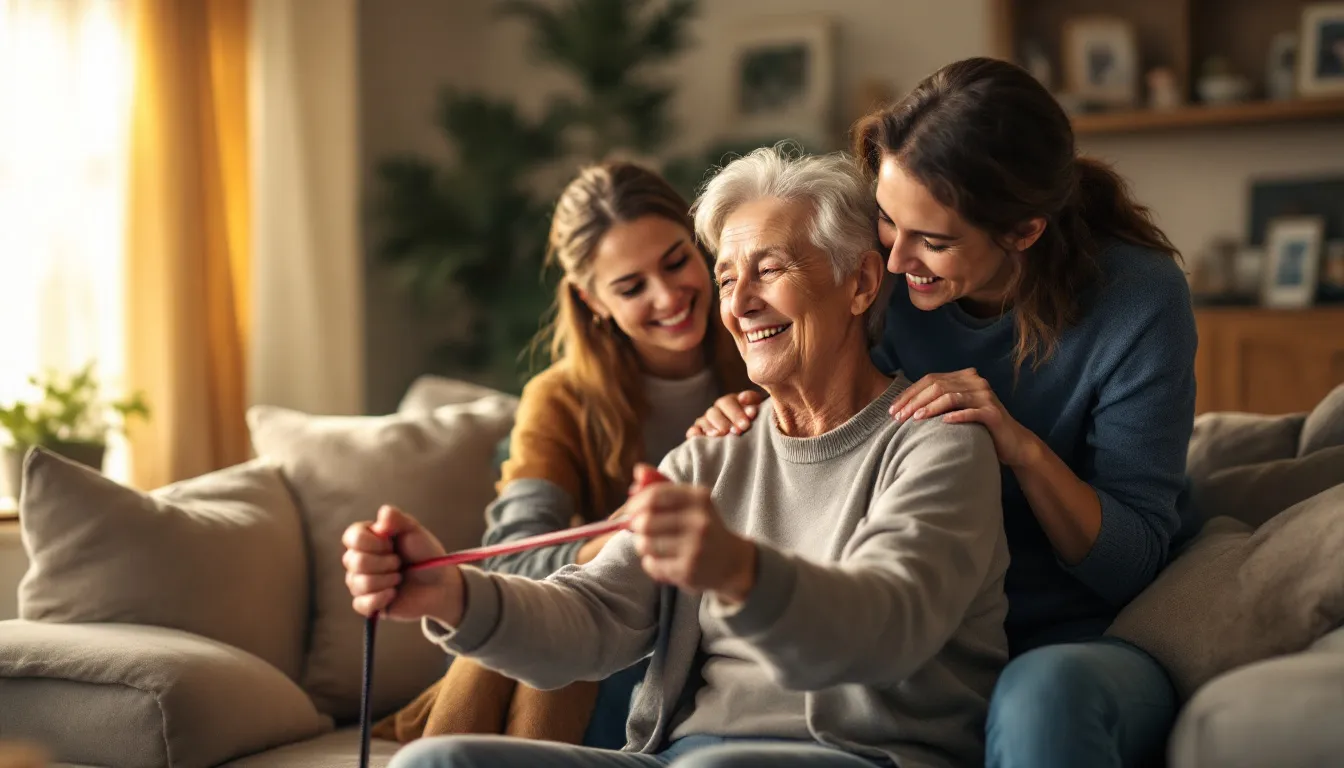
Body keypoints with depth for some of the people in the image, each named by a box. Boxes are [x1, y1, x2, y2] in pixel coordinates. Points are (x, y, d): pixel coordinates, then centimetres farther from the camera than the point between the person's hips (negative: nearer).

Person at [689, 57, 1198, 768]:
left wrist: (1025, 448, -29)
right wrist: (753, 423, -12)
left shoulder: (1137, 298, -16)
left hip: (1087, 638, -3)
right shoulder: (890, 285, -6)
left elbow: (1135, 566, -12)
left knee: (1042, 694, -39)